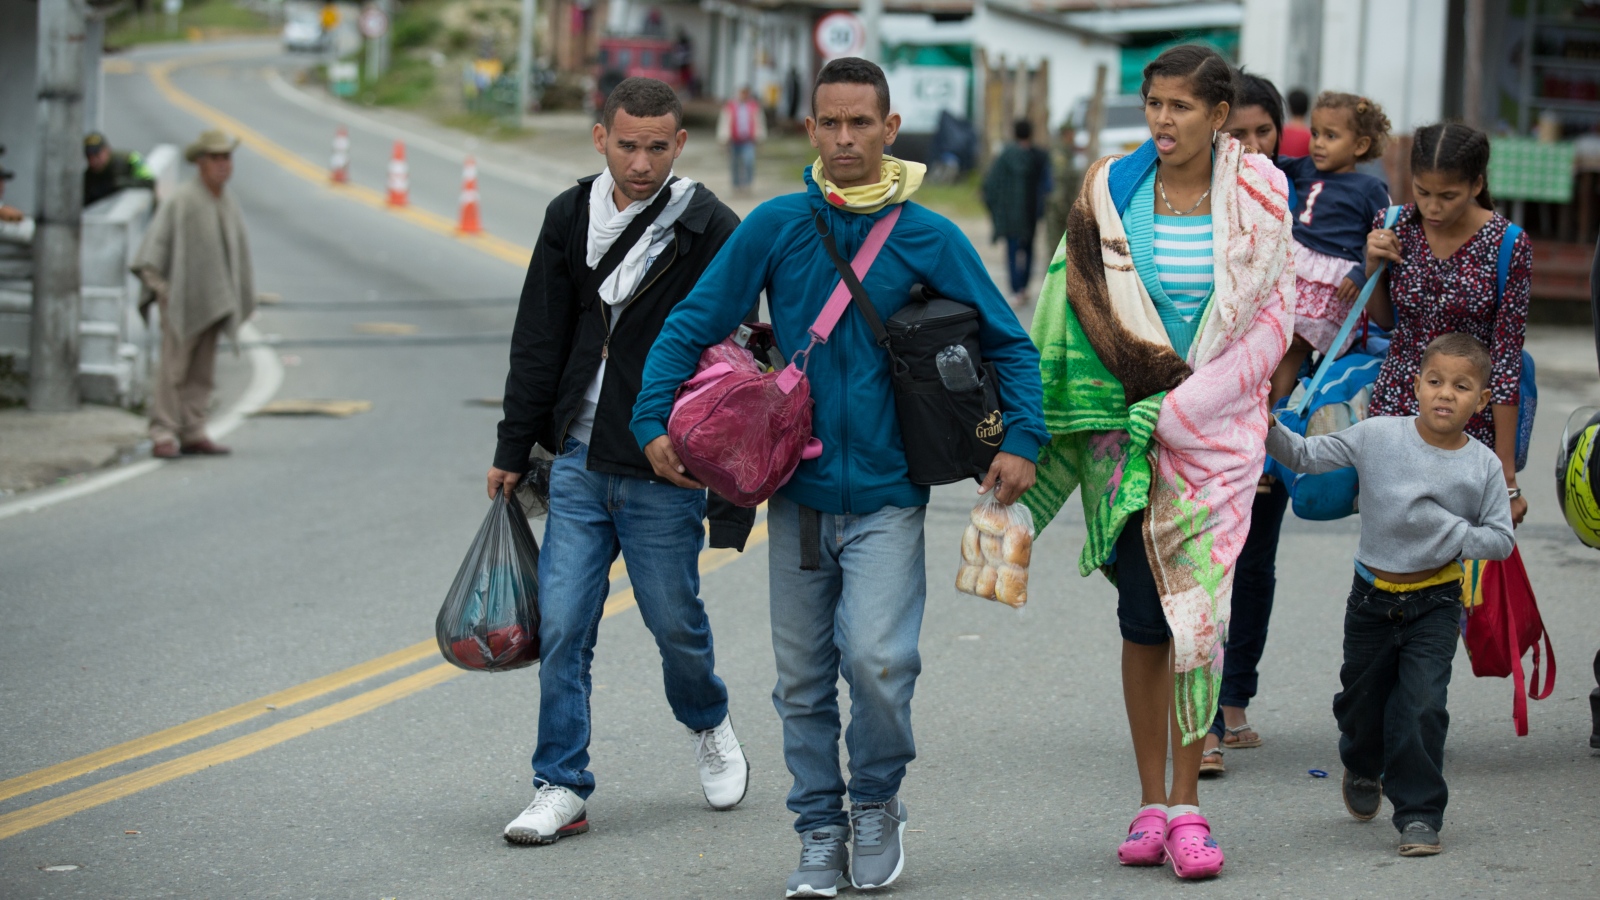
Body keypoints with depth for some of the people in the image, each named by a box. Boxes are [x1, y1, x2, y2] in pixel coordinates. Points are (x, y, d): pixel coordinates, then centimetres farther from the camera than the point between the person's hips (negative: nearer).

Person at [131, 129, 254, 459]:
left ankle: (193, 434, 10)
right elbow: (156, 244, -11)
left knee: (201, 373, 7)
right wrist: (156, 283, -18)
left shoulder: (229, 206, 13)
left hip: (212, 303, 7)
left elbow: (239, 252, 21)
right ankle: (163, 435, -11)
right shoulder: (180, 201, -8)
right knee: (173, 369, -10)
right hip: (180, 300, -7)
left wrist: (240, 302, 19)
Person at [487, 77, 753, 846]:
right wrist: (513, 449, 10)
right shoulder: (570, 219, 6)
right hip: (579, 462, 4)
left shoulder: (710, 231, -8)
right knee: (562, 625, 0)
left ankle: (709, 726, 38)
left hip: (664, 472, -4)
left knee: (673, 619, 9)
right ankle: (562, 787, 6)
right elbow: (539, 344, 11)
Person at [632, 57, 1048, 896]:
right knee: (803, 678, 6)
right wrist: (655, 419, -7)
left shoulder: (929, 238, -2)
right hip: (797, 489, 2)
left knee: (877, 658, -17)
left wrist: (1020, 438, -5)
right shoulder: (775, 227, 0)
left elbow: (1008, 342, 7)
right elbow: (692, 324, 4)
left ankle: (877, 801, 9)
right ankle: (820, 833, 20)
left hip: (888, 494, -2)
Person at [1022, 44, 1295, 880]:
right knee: (1142, 611, 2)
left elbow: (1269, 321, -1)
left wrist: (1179, 408, -5)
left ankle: (1185, 804, -2)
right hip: (1126, 418, 1)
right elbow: (1087, 311, 4)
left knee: (1195, 607, -7)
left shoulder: (1256, 195, -1)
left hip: (1218, 426, -1)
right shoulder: (1110, 190, 2)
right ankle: (1152, 803, 10)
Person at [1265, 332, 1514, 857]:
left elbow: (1502, 538, -4)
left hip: (1435, 603, -2)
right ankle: (1363, 770, 49)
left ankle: (1419, 812, 2)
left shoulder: (1482, 465, -8)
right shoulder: (1377, 436, -9)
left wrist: (1454, 534, -20)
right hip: (1372, 597, 2)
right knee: (1361, 701, 17)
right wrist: (1266, 426, -17)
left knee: (1421, 708, -12)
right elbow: (1304, 456, -1)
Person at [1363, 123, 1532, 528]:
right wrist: (1373, 265, -7)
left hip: (1471, 422, -3)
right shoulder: (1394, 227, -2)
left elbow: (1505, 361, -10)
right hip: (1396, 404, 3)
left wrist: (1506, 473, -11)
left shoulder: (1507, 246, -13)